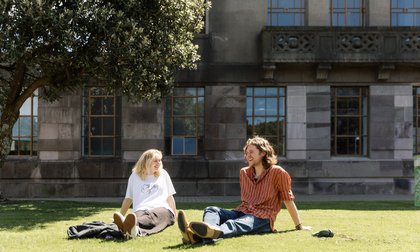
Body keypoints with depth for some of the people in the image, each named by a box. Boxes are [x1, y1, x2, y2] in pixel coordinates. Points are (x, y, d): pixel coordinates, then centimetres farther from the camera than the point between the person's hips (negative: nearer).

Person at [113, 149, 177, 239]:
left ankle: (134, 227, -74)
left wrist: (174, 216, 22)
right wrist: (120, 216, 21)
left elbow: (169, 197, 24)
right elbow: (128, 198, 24)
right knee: (138, 215, -39)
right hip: (141, 210, 1)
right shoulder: (135, 176, 21)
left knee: (152, 217, -40)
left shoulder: (163, 174, 23)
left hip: (161, 209, -1)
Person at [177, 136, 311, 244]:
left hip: (262, 218, -6)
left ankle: (215, 232, -76)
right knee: (212, 210, -22)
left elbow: (288, 200, 3)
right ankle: (196, 235, -57)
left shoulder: (277, 173, -1)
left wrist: (299, 226, 8)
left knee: (237, 224, -40)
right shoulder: (244, 172, 18)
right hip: (241, 212, 6)